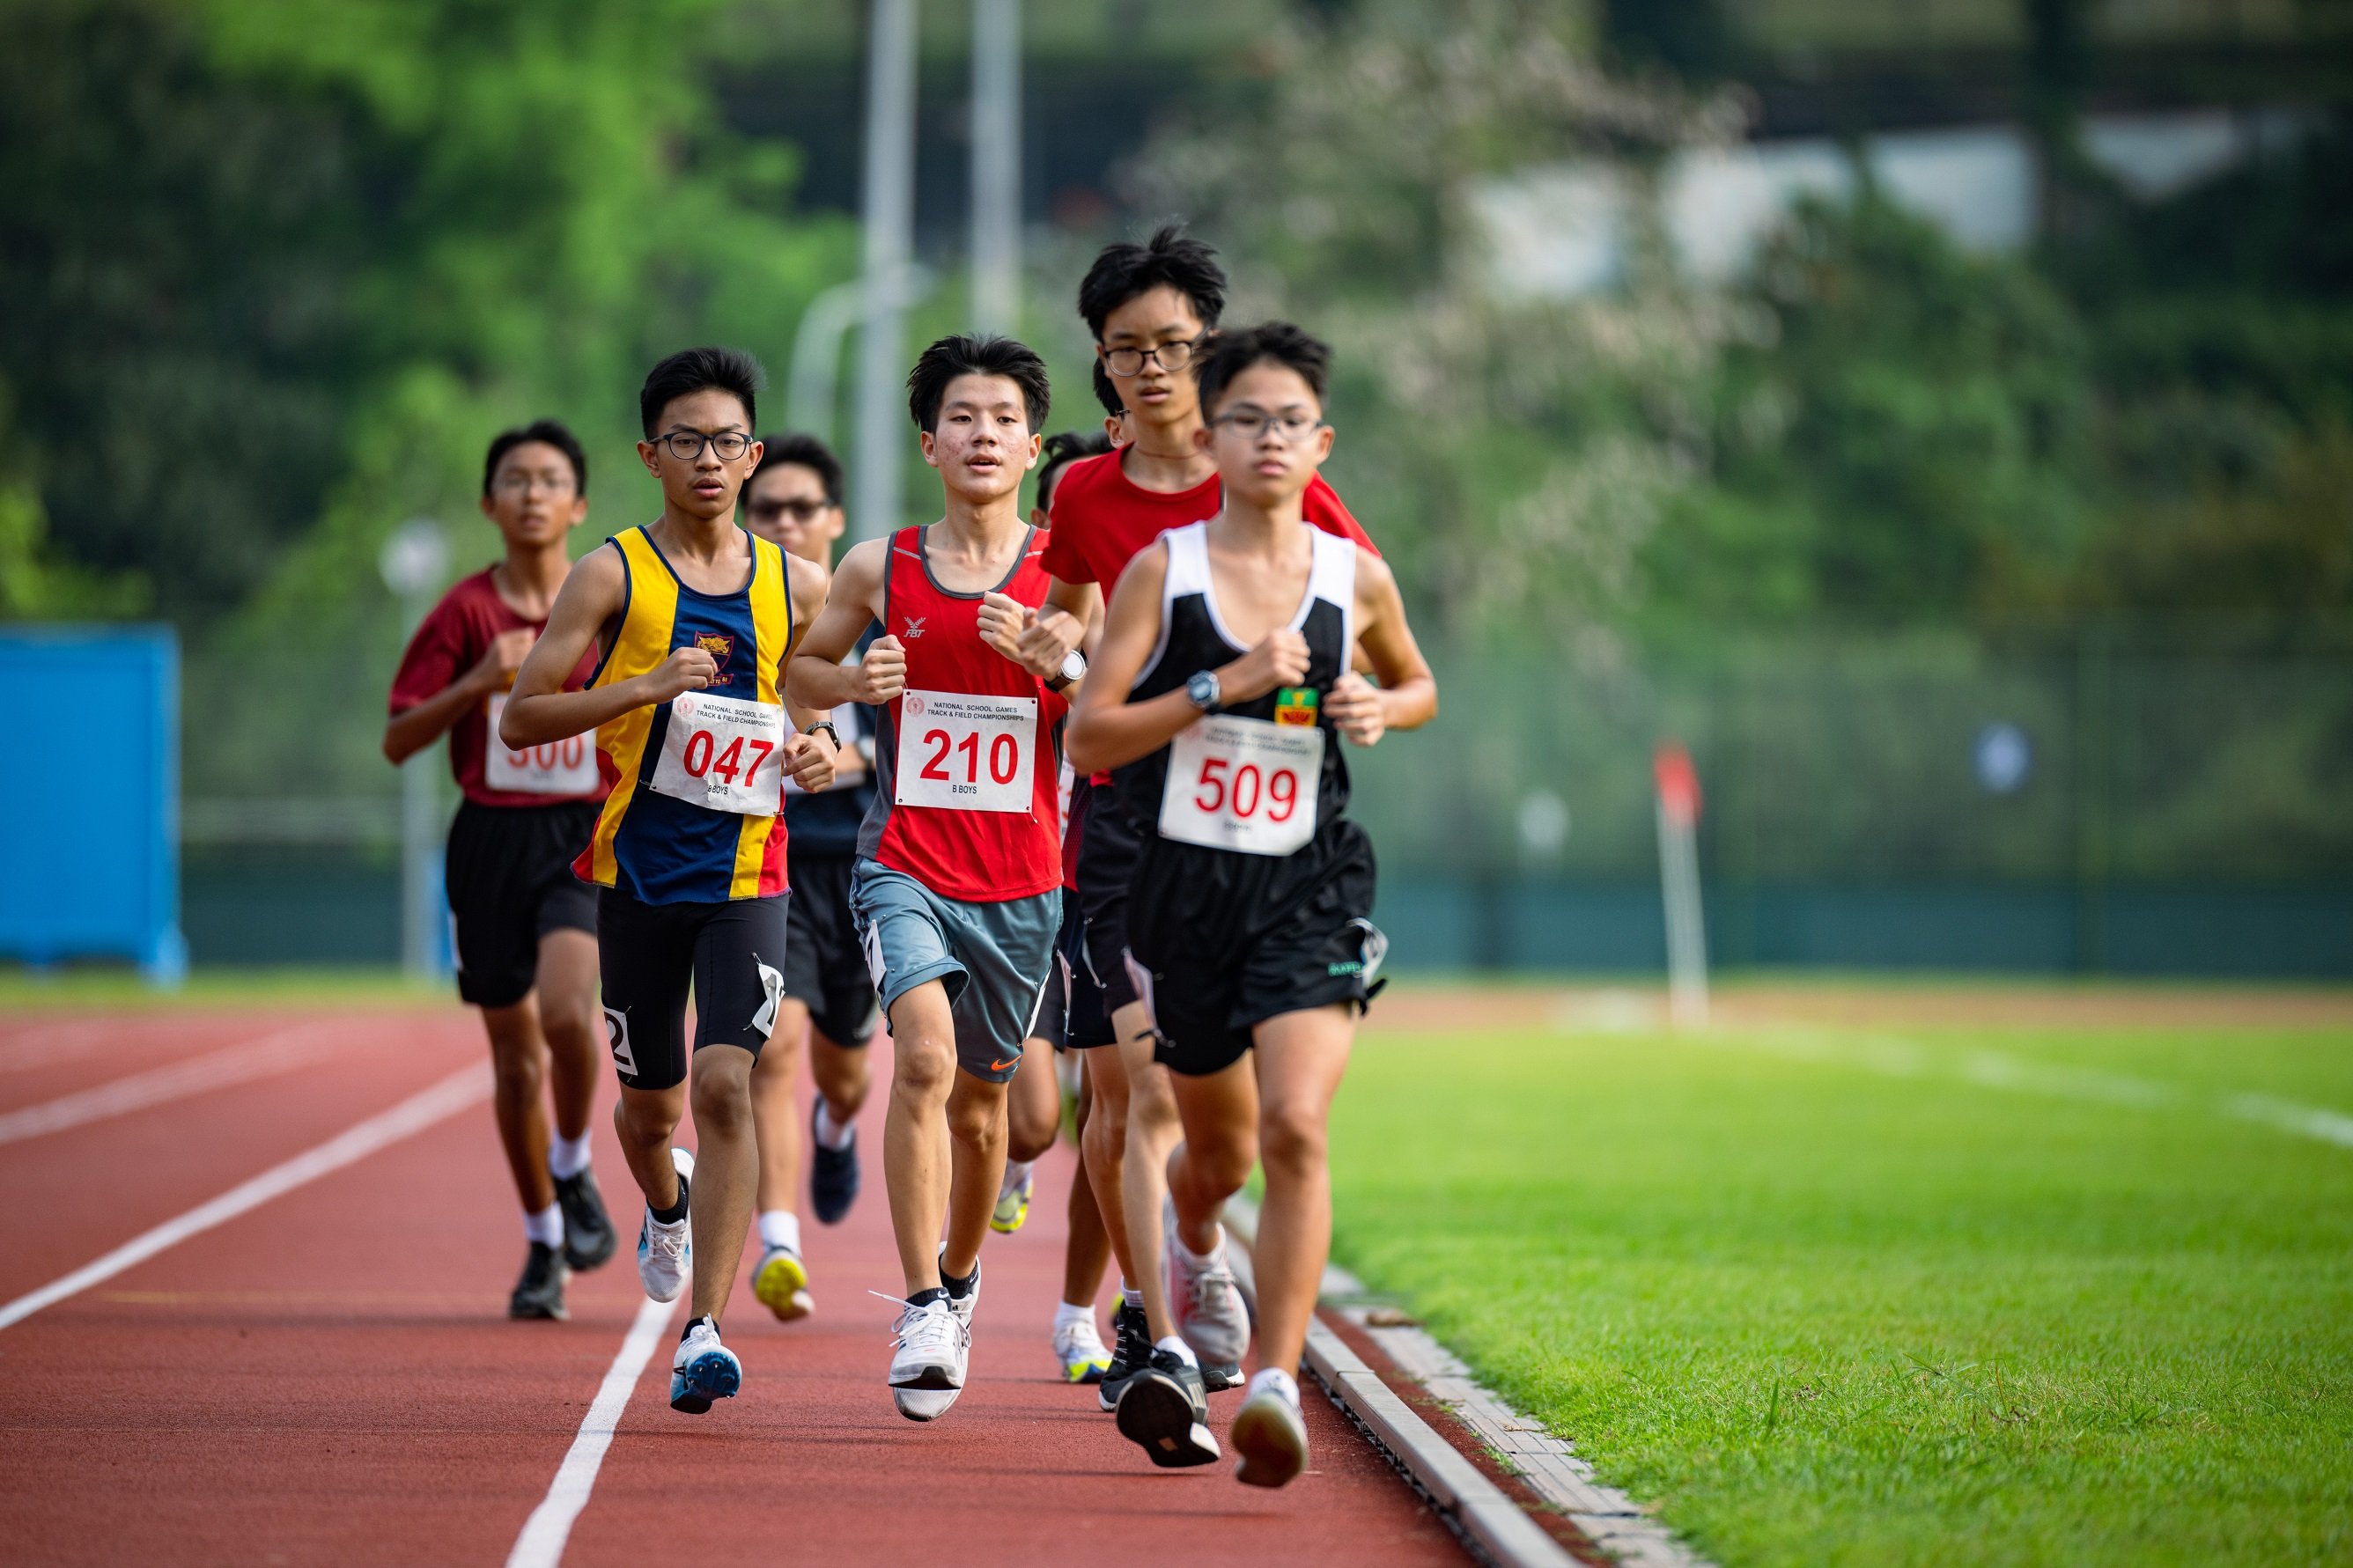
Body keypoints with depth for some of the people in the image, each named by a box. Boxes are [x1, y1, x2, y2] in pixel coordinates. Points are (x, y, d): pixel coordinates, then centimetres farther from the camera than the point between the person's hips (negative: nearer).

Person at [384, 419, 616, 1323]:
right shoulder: (466, 612, -1)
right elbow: (397, 742, -3)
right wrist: (479, 683, -17)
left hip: (588, 839, -1)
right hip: (492, 840, 1)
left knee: (566, 1011, -25)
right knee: (515, 1052, 7)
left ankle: (574, 1173, 2)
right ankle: (544, 1245, 24)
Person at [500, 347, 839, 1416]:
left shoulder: (794, 586, 6)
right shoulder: (613, 577, -3)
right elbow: (520, 719, -6)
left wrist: (819, 754, -5)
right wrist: (648, 687, -19)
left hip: (746, 876, 0)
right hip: (638, 872, 0)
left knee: (725, 1085, -16)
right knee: (649, 1099, 13)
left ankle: (705, 1330, -16)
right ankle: (667, 1205, 49)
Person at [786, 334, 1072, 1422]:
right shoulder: (881, 568, 2)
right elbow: (800, 667, 16)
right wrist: (853, 681, -5)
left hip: (1019, 881, 1)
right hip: (903, 864, -1)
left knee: (980, 1098, 13)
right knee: (925, 1055, -23)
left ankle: (959, 1275, 40)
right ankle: (921, 1311, -19)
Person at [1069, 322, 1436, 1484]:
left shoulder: (1355, 579, 3)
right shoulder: (1162, 571, -2)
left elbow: (1418, 685, 22)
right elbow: (1088, 736, -7)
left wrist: (1380, 708, -1)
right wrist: (1226, 684, -16)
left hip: (1306, 888, -1)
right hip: (1182, 882, 1)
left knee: (1295, 1128, -21)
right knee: (1217, 1147, 16)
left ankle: (1277, 1386, -22)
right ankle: (1190, 1239, 53)